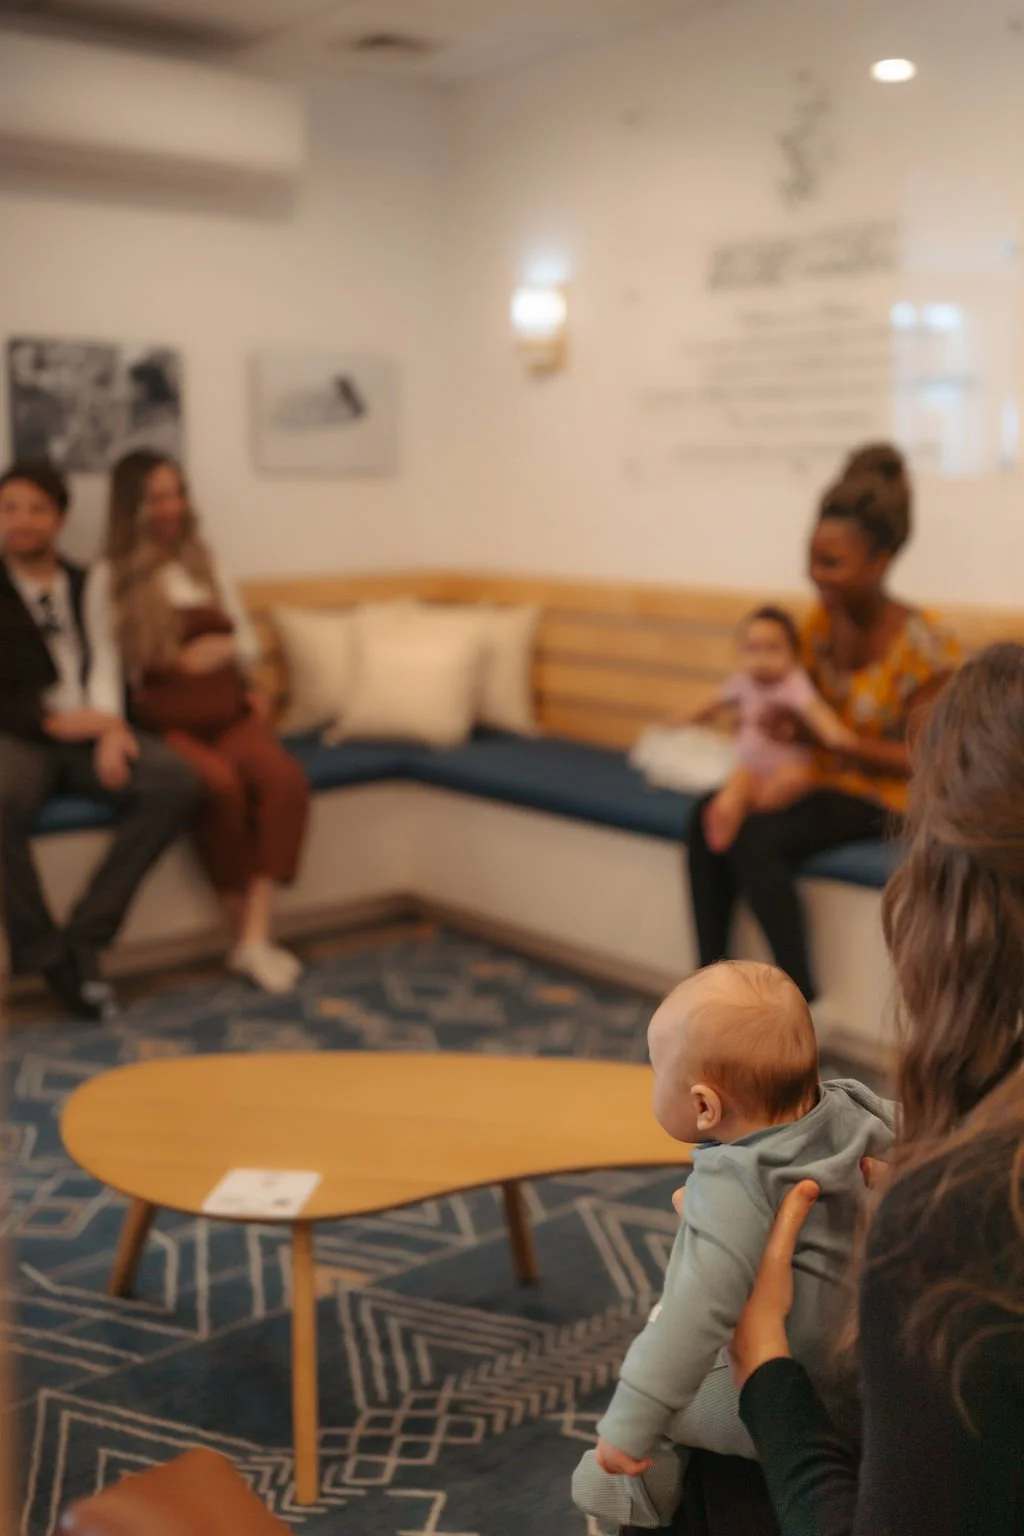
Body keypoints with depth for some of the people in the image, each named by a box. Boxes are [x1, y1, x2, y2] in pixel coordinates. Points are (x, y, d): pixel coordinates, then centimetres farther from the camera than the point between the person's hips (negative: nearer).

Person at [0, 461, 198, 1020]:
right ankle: (48, 958, -21)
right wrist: (54, 720, -12)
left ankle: (84, 938, -21)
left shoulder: (83, 585, 22)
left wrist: (110, 727, -11)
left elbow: (103, 666, 9)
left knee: (175, 782, -27)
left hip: (88, 729, 4)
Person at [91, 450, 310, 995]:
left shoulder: (204, 568, 19)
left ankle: (257, 936, -30)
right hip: (165, 724, -4)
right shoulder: (111, 579, 4)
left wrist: (225, 649, 0)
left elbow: (251, 644, 23)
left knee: (285, 778, -28)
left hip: (228, 713, 4)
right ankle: (243, 931, -21)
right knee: (221, 784, -36)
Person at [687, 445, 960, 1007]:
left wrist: (824, 737, -24)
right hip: (825, 780, 7)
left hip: (885, 798, -6)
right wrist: (779, 721, -10)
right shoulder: (822, 622, 0)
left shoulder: (922, 645, -19)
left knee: (757, 839, -27)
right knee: (709, 817, -18)